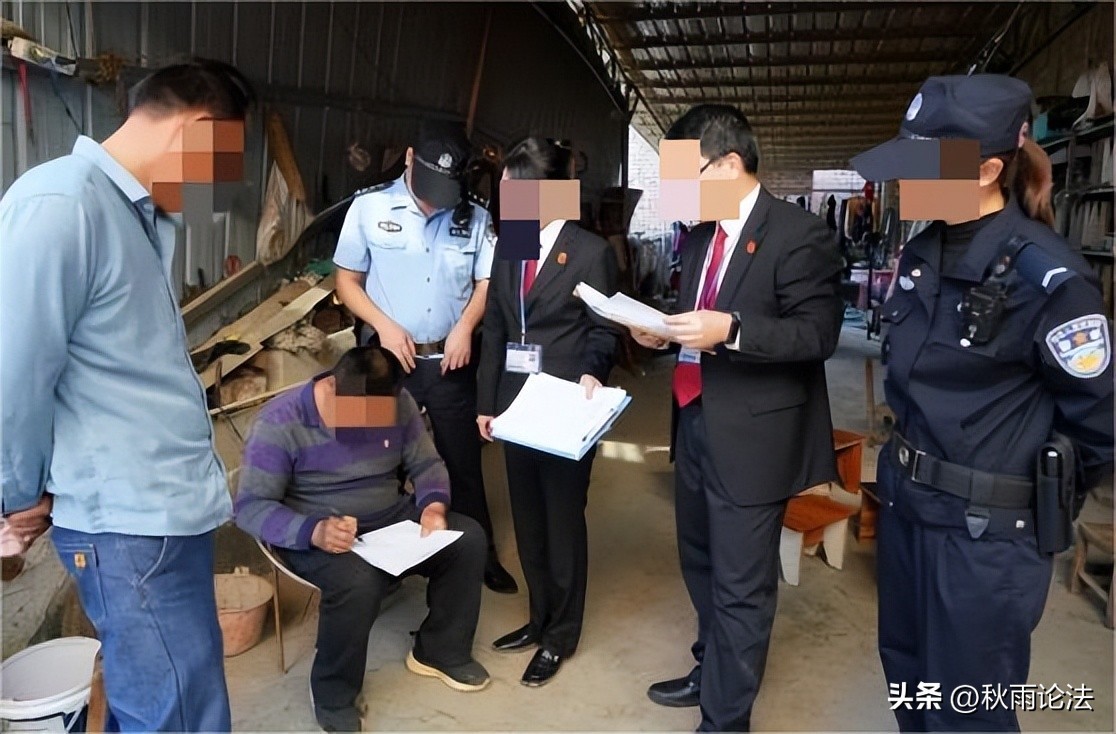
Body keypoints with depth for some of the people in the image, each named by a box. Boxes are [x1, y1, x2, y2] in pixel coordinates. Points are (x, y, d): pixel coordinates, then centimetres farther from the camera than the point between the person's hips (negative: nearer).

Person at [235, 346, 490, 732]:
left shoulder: (399, 405, -7)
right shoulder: (280, 421, -20)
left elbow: (426, 464, 3)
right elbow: (249, 507, -19)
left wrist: (434, 505, -20)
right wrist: (313, 530, -36)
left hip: (391, 519, 5)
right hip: (313, 534, -5)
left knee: (468, 538, -13)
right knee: (358, 581, -35)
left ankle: (440, 650, 9)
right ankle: (333, 694, -7)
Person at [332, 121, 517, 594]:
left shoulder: (475, 218, 0)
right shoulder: (369, 208, -3)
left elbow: (487, 282, 2)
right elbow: (347, 281, 0)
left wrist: (465, 326, -15)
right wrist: (384, 325, -13)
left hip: (450, 361, 1)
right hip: (387, 358, 0)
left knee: (463, 462, 12)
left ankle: (482, 556, 27)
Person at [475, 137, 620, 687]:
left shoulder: (592, 252, -7)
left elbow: (603, 330, -4)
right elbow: (495, 329, 11)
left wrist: (591, 373, -24)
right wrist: (486, 401, 9)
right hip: (515, 405, 6)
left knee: (562, 521, 7)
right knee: (527, 520, 15)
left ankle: (560, 635, 24)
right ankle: (539, 619, 34)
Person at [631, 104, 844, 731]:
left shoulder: (799, 234, -13)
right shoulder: (701, 234, 11)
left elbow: (818, 333, -18)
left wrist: (730, 329, -30)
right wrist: (665, 333, 0)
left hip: (751, 435, -8)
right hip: (696, 422, 9)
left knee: (740, 586, 4)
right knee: (702, 565, 24)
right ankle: (712, 671, 46)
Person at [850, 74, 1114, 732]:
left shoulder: (1046, 276, -20)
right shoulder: (923, 252, 3)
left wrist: (1044, 507, 2)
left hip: (986, 531, -7)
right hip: (906, 501, 7)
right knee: (908, 675, 23)